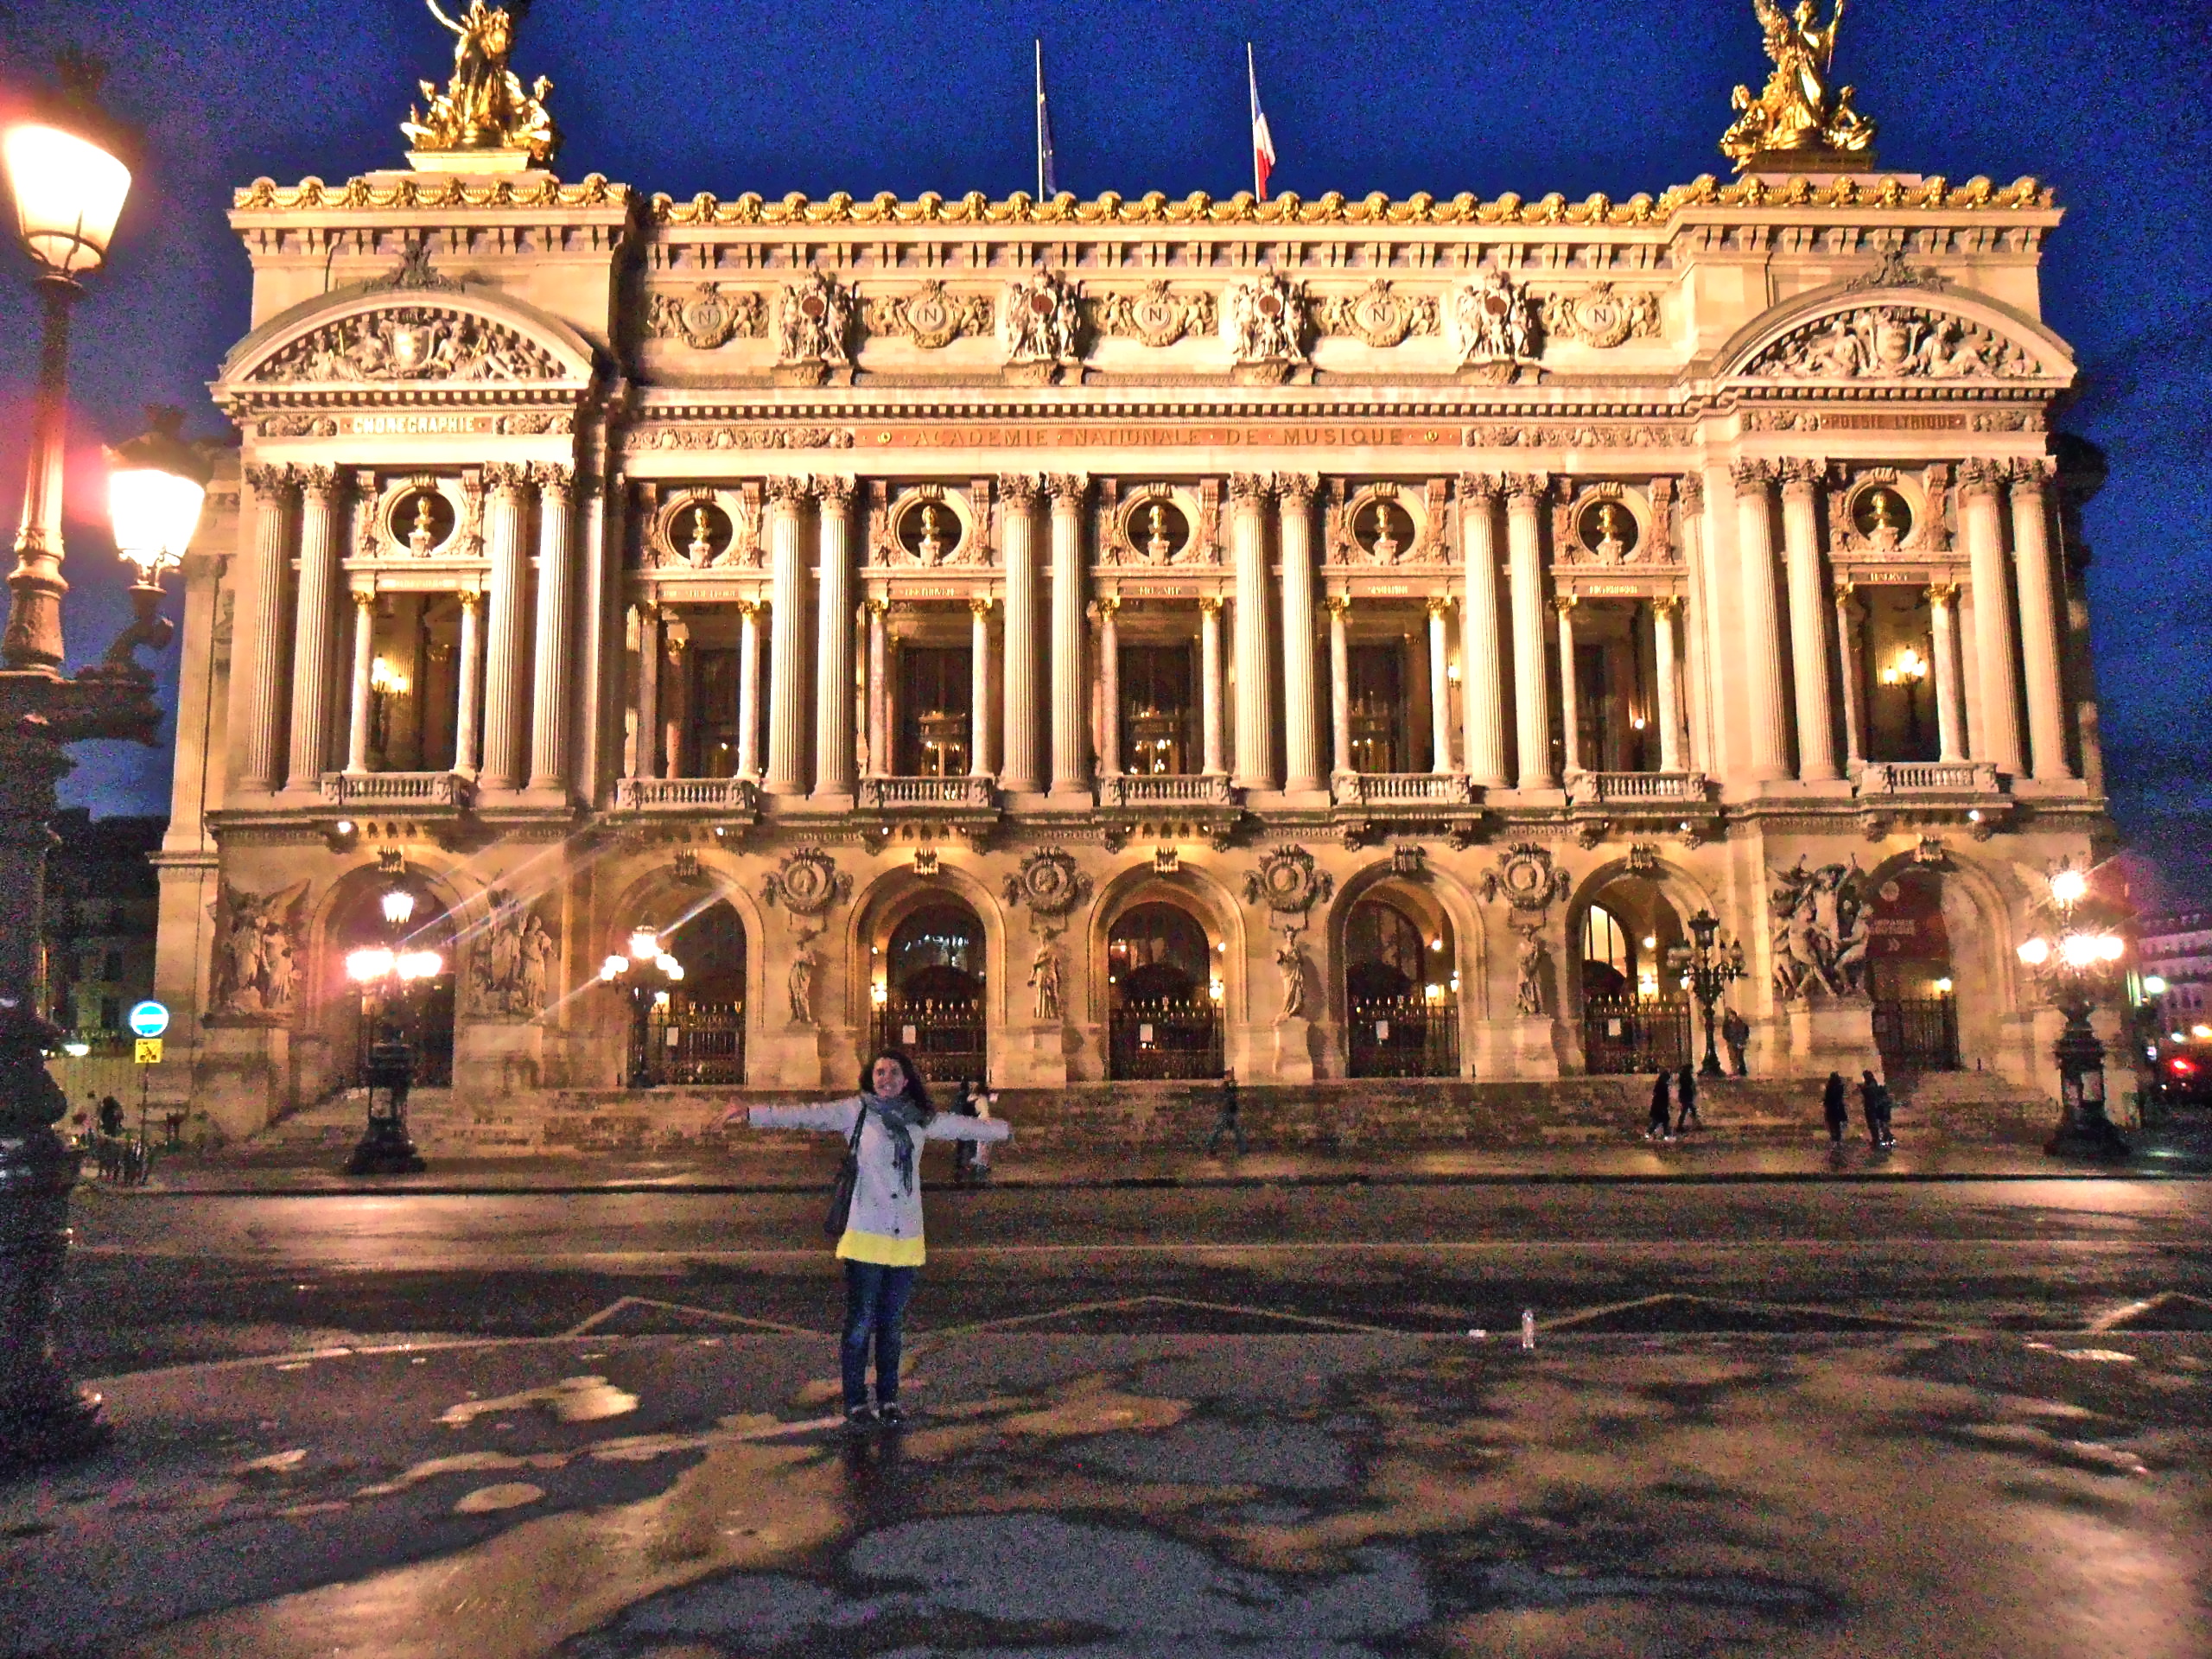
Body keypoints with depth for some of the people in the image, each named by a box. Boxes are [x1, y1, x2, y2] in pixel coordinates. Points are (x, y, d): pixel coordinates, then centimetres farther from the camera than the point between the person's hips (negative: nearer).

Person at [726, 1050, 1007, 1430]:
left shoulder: (921, 1119, 9)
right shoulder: (855, 1111, -3)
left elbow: (964, 1126, 24)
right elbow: (804, 1116, -12)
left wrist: (1003, 1128, 35)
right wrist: (750, 1113, -23)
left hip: (907, 1239, 4)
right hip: (866, 1237, -3)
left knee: (892, 1324, 13)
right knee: (861, 1323, 1)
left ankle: (888, 1398, 26)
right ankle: (855, 1402, 15)